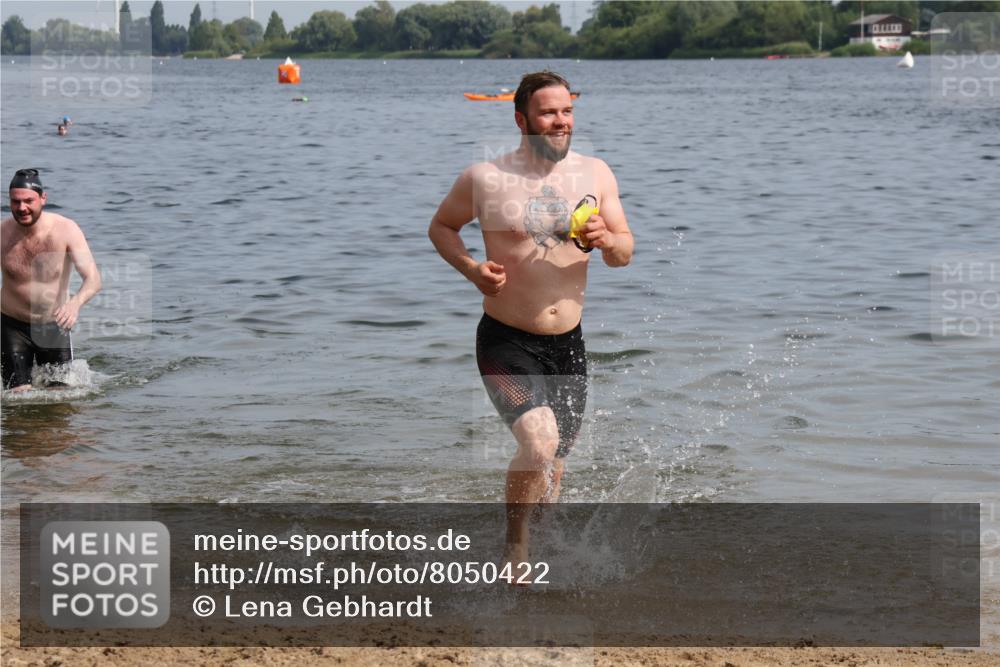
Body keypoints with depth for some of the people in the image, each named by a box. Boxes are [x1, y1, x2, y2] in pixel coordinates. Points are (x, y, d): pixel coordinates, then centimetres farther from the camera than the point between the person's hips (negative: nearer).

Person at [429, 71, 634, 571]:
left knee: (556, 460, 13)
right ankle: (514, 547, -1)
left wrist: (606, 239, -17)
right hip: (506, 342, -4)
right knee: (539, 445, -24)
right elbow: (441, 227, 9)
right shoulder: (485, 179, -7)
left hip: (568, 344, 4)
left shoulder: (595, 175, 3)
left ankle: (542, 557, 36)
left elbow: (625, 254, 7)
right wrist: (471, 268, -10)